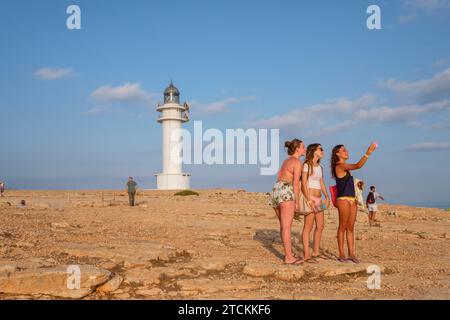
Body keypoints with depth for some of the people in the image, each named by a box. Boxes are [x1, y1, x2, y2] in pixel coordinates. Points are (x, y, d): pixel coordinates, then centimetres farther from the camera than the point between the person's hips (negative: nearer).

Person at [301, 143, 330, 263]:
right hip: (309, 198, -8)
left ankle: (316, 252, 20)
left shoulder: (320, 167, 17)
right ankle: (306, 255, -5)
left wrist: (327, 197, 5)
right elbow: (304, 184, -12)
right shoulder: (306, 165, -6)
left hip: (318, 199, 8)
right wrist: (309, 200, -19)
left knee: (320, 226, 10)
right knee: (308, 226, -8)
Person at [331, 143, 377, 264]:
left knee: (350, 228, 8)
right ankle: (341, 255, 5)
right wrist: (368, 153, -27)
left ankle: (351, 254, 13)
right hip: (343, 199, -9)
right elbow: (357, 166, -25)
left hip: (352, 199, 9)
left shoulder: (344, 166, 18)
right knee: (343, 227, -2)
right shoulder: (339, 166, -11)